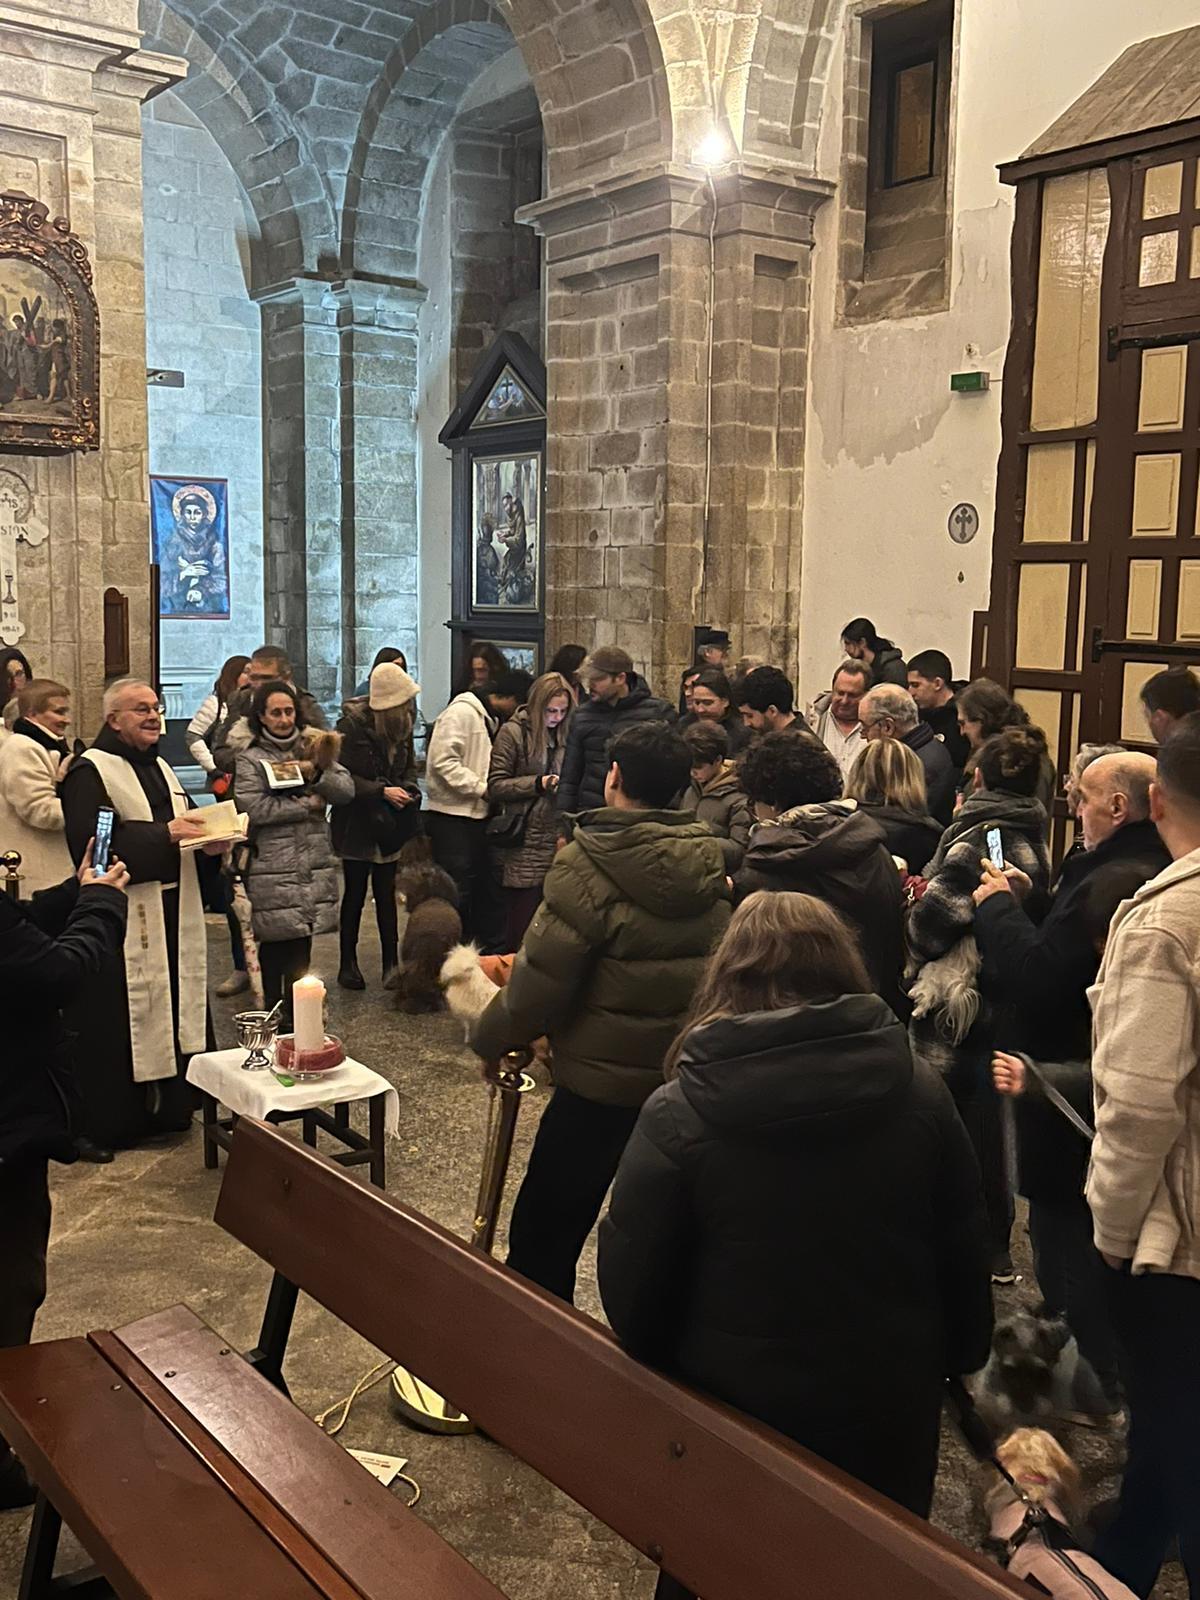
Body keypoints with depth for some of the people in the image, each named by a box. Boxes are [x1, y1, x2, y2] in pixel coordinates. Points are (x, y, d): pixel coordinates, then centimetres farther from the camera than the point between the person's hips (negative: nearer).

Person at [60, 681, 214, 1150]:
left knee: (173, 1005, 13)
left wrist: (206, 837, 2)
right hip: (123, 919, -8)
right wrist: (163, 834, -23)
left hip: (173, 914, 8)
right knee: (120, 1022, -3)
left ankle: (170, 1106, 26)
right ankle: (110, 1123, 9)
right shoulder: (90, 771, -10)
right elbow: (88, 842, -21)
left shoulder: (158, 767, 16)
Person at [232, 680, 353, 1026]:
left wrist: (322, 770, -16)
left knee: (302, 945, 9)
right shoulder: (249, 757, -1)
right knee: (275, 945, 2)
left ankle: (297, 1017, 20)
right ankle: (275, 1019, 14)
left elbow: (346, 792, 4)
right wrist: (307, 805, -8)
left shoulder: (312, 746, 11)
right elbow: (254, 807, -15)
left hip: (313, 865, 4)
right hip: (272, 869, -4)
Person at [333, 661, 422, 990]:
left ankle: (392, 963, 11)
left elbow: (409, 766, 15)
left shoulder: (402, 723, 3)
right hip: (356, 823, -5)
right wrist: (382, 791, -19)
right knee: (354, 894, 3)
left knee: (386, 893, 7)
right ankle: (348, 964, 15)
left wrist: (408, 789, -5)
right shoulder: (352, 723, -15)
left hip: (388, 823, 5)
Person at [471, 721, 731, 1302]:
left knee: (541, 1238, 7)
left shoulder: (586, 867, -16)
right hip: (687, 1079, 6)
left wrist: (489, 1037, 0)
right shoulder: (710, 866, 2)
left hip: (599, 1083, -6)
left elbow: (541, 981, -17)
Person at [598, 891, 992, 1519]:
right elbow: (965, 1258, -2)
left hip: (736, 1405, -2)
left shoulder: (676, 1117, -21)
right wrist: (959, 1360, 15)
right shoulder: (920, 1095, -12)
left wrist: (657, 1373, 6)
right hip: (892, 1411, 2)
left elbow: (632, 1292, -13)